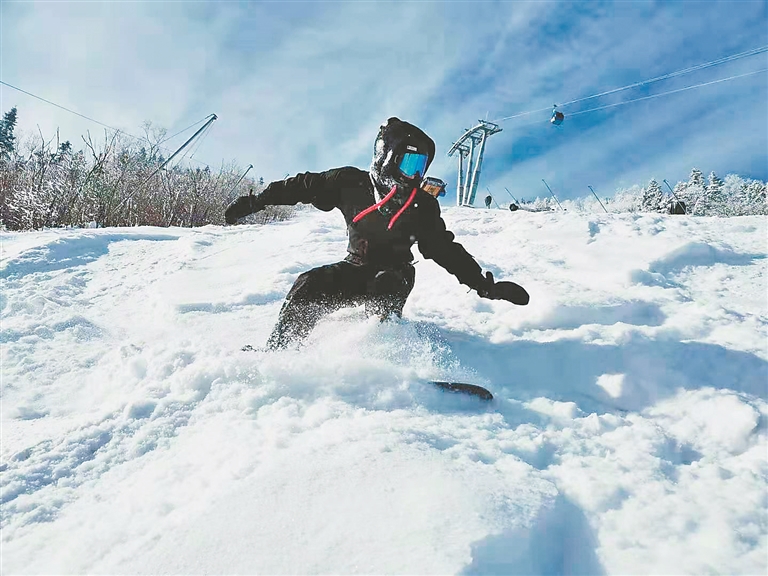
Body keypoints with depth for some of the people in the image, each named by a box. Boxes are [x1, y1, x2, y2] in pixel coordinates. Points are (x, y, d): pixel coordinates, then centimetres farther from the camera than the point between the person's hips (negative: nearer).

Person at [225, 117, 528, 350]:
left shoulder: (423, 205, -5)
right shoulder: (352, 184, -7)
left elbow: (447, 250, -1)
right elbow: (304, 186, 2)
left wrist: (486, 286, -8)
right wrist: (255, 200, 0)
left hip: (394, 275, -1)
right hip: (355, 269, 1)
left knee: (385, 285, -35)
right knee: (309, 286, -21)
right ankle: (276, 352, -15)